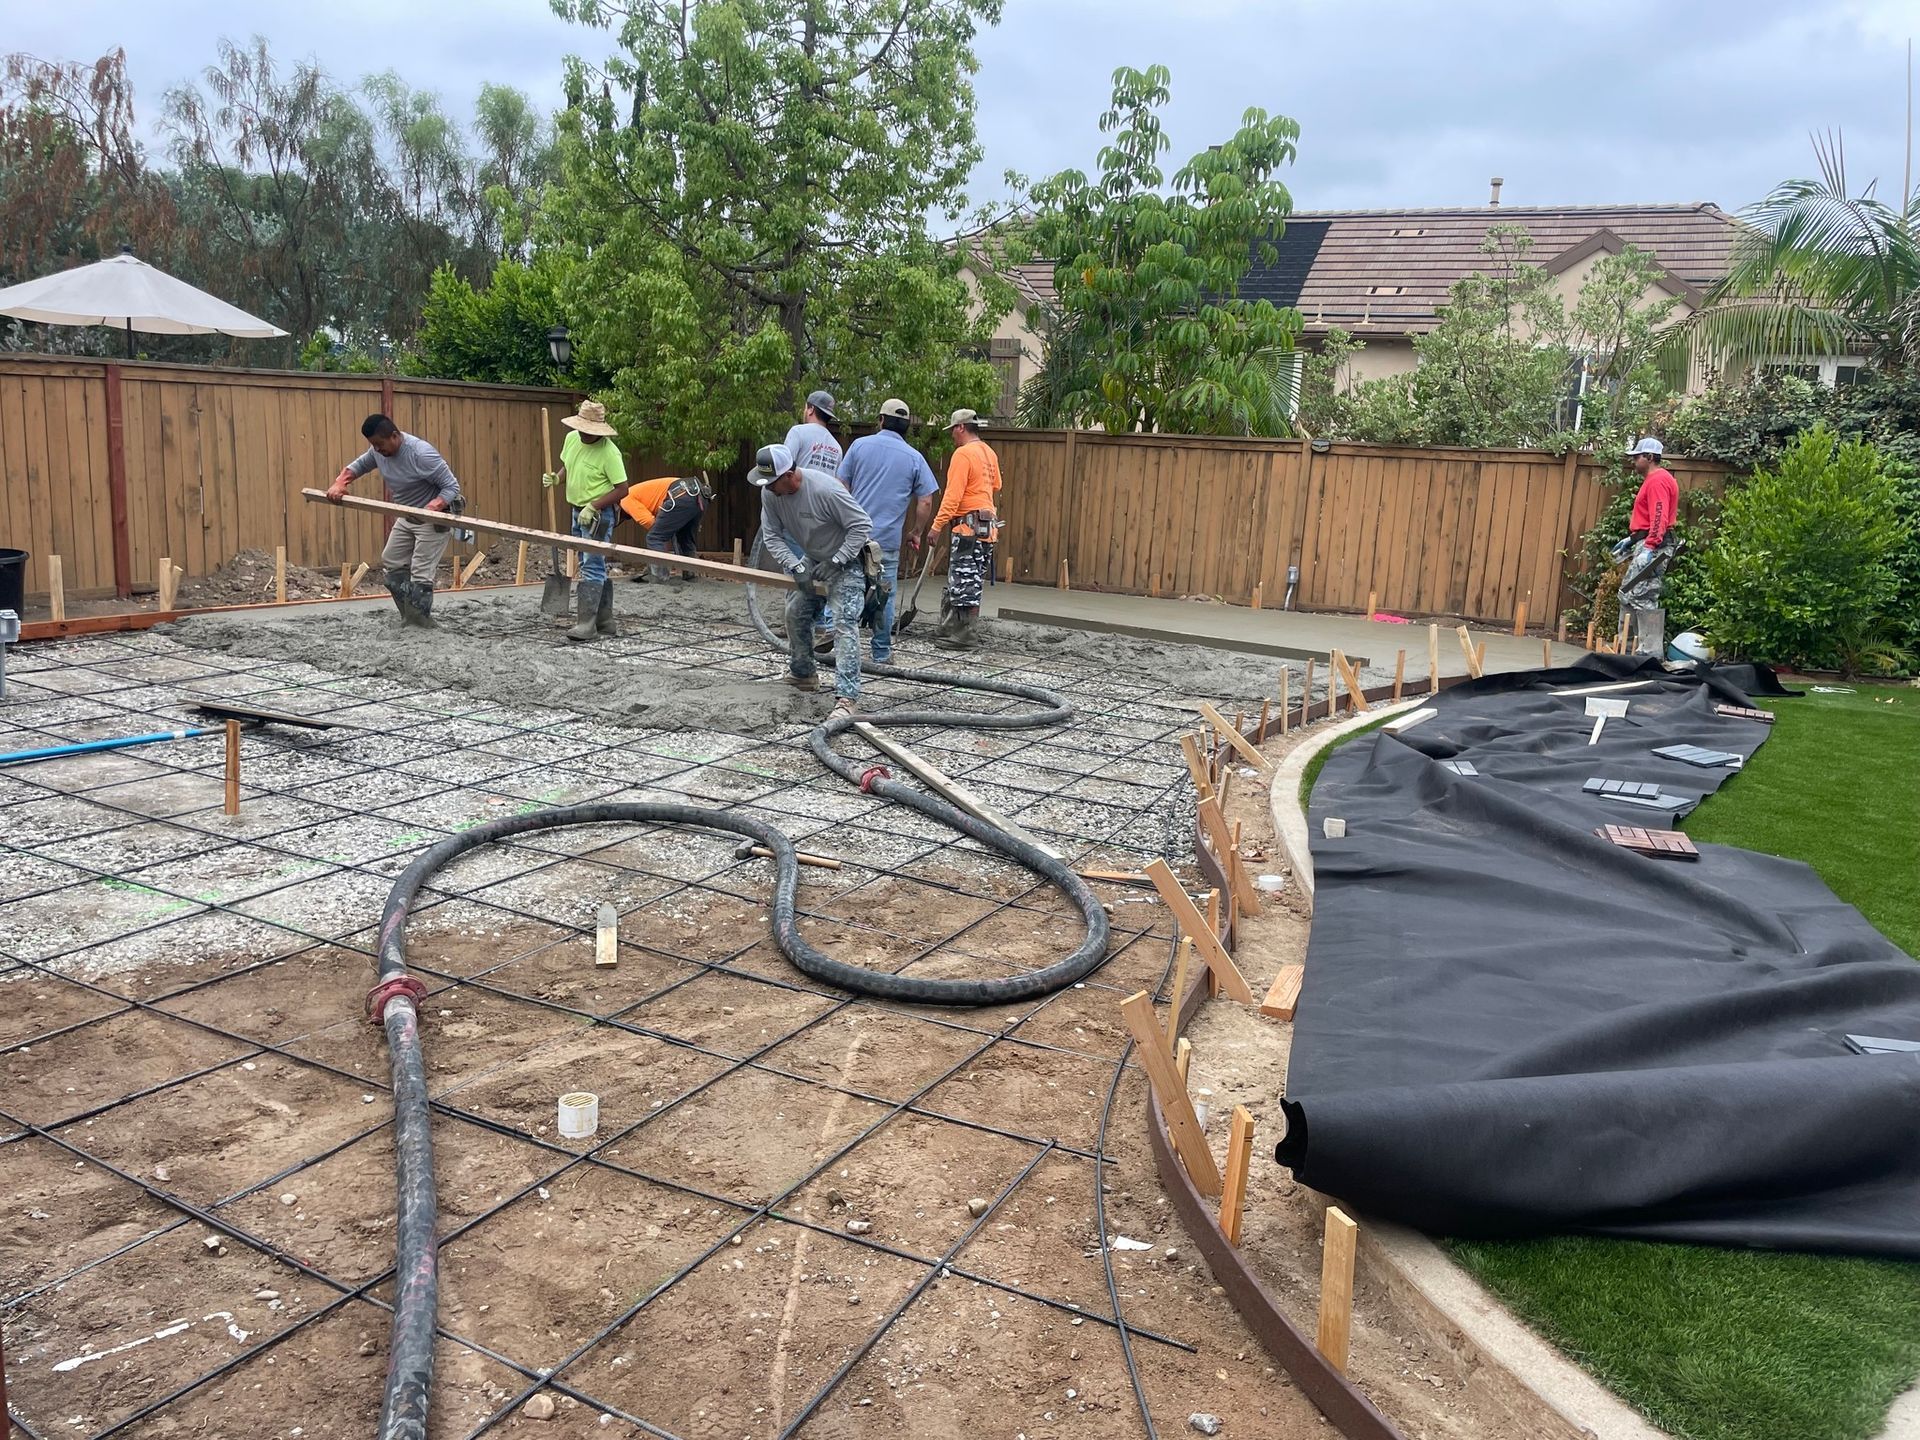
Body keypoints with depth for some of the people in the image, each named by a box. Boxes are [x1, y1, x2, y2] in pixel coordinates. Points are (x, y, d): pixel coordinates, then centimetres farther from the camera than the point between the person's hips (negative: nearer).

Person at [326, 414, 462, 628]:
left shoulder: (422, 454, -30)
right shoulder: (378, 450, -6)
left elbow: (452, 487, -26)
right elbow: (358, 465, 13)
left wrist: (433, 508, -42)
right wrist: (339, 484, -6)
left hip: (433, 519, -9)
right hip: (406, 518, 9)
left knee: (420, 575, -13)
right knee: (391, 564, 12)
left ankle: (420, 624, -3)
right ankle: (410, 618, 20)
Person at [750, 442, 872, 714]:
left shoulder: (825, 489, -32)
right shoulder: (770, 493, -12)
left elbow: (862, 526, -26)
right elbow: (771, 536, -8)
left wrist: (835, 563, -27)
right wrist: (795, 566, -22)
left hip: (846, 561, -8)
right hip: (813, 561, 8)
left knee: (844, 623, -19)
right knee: (796, 614, 14)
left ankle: (847, 696, -25)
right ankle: (803, 674, 34)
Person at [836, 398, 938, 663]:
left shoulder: (860, 445, 4)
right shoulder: (914, 458, 3)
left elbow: (841, 487, 4)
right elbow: (925, 503, 0)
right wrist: (916, 533, 14)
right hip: (888, 540, -1)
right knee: (884, 595, 7)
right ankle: (881, 652, 12)